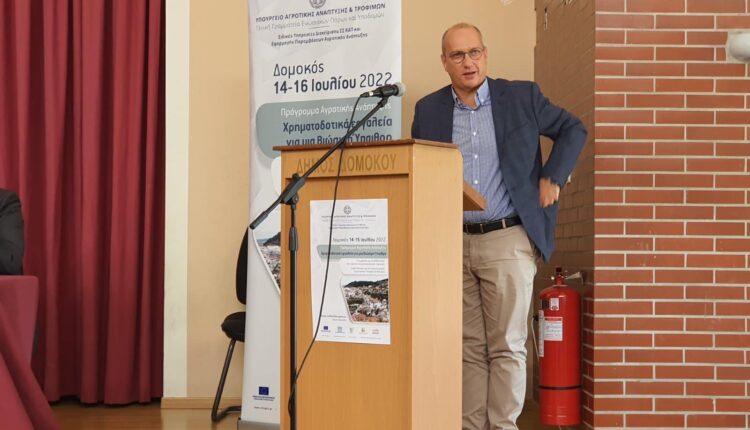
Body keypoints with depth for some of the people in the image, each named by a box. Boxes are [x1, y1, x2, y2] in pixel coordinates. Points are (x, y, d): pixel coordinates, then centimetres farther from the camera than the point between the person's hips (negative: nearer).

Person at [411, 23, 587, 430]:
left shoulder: (522, 96, 2)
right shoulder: (428, 109, 8)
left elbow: (573, 130, 12)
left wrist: (552, 178, 1)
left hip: (507, 240, -2)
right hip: (452, 243, 3)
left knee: (507, 347, 0)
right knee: (468, 347, 8)